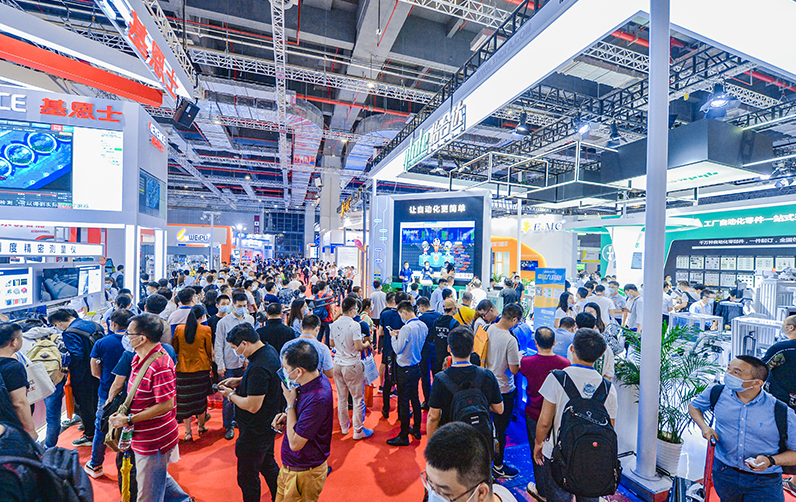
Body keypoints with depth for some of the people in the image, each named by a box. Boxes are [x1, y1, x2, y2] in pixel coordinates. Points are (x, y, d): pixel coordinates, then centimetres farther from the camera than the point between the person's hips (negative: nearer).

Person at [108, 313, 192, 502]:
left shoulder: (160, 365, -29)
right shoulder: (139, 358, 3)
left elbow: (166, 405, -28)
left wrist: (129, 420, -21)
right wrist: (122, 412, 3)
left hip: (154, 440, -10)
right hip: (145, 436, 10)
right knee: (158, 477, 27)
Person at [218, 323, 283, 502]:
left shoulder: (259, 367, -33)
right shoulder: (270, 350, -3)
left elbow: (252, 406, -29)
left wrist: (230, 395, -13)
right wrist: (239, 380, 6)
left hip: (254, 431, -10)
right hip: (268, 425, 10)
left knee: (247, 477, 11)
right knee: (268, 465, 28)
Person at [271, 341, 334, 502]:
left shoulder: (317, 399, -36)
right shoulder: (316, 379, -7)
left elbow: (295, 443, -27)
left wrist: (290, 403, -22)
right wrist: (286, 415, -5)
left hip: (303, 474, -8)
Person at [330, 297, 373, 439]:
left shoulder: (334, 324, 1)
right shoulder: (354, 325, -19)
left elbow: (332, 344, 11)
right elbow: (359, 347, -20)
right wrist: (366, 343, -1)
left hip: (338, 365, 6)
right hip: (352, 366, -6)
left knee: (341, 397, 17)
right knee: (358, 398, 6)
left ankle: (344, 426, 31)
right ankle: (358, 430, 12)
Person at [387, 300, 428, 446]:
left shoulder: (407, 328, -24)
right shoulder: (423, 326, 1)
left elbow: (398, 349, -18)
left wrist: (394, 337, -3)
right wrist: (401, 335, 9)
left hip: (405, 370, -8)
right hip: (416, 367, 8)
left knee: (403, 402, 3)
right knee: (415, 399, 20)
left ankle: (403, 437, 14)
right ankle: (416, 430, 33)